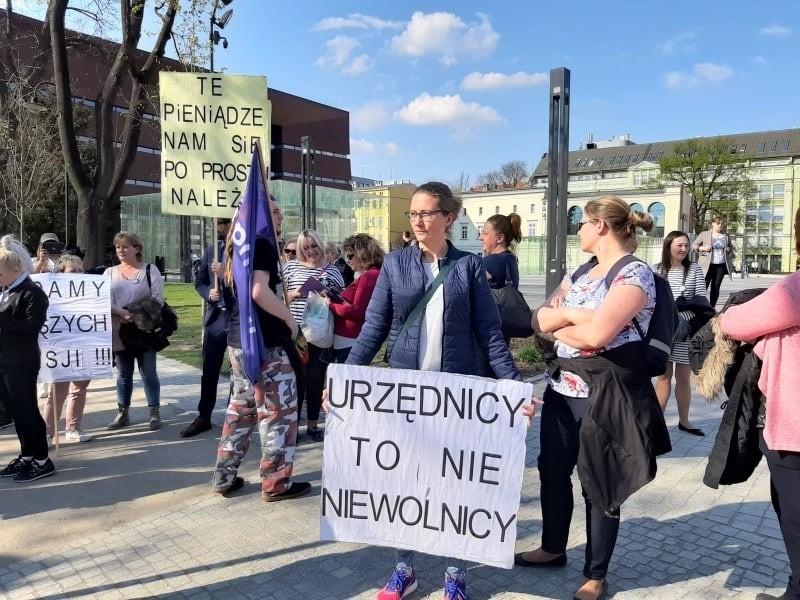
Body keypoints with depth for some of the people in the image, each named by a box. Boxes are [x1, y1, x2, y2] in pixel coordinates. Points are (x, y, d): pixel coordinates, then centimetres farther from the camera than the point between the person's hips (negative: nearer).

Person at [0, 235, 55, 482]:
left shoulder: (32, 293, -13)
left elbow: (31, 327, -23)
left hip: (21, 364, -8)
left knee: (27, 411, -1)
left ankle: (43, 461, 9)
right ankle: (27, 456, 27)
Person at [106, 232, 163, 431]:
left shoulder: (150, 270, 2)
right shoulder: (110, 273, 10)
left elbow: (157, 299, -7)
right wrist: (122, 313, -19)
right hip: (119, 332, 3)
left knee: (148, 373, 2)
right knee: (123, 374, 12)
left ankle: (155, 414, 9)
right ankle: (122, 414, 21)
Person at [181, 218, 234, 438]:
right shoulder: (211, 250, 10)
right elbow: (199, 281, 15)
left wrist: (226, 275, -23)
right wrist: (208, 294, -4)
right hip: (215, 316, 5)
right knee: (209, 370, 11)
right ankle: (203, 417, 22)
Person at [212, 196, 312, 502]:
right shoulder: (262, 244, -13)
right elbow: (259, 292, -25)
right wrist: (289, 318, -13)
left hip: (238, 339, 9)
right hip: (263, 341, -9)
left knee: (241, 407, 16)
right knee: (278, 410, 0)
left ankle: (225, 476, 22)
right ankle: (276, 483, 7)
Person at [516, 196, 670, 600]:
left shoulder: (635, 274, -14)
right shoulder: (581, 273, 11)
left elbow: (596, 334, -27)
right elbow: (540, 319, 4)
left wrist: (560, 324, -9)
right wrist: (570, 313, -14)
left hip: (605, 394, -8)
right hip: (563, 387, 8)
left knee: (599, 483, 6)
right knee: (552, 469, 17)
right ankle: (553, 548, 39)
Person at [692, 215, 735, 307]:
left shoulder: (726, 236, 15)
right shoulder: (704, 234, 4)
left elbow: (731, 248, 27)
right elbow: (693, 246, 5)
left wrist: (729, 250, 3)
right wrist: (703, 248, -13)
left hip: (721, 265, 4)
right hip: (708, 265, -4)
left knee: (716, 287, 5)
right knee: (703, 286, -12)